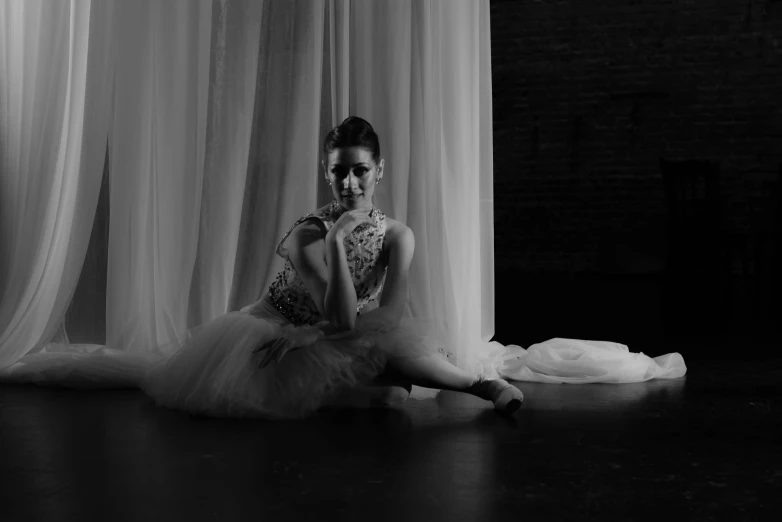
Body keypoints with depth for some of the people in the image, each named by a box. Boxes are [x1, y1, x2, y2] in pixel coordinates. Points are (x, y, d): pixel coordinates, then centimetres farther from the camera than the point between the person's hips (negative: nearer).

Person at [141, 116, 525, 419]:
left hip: (327, 343, 3)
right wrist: (336, 240, -38)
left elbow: (390, 316, -18)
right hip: (277, 335, -3)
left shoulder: (398, 236, -11)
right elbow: (342, 319, -30)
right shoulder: (307, 236, -24)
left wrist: (318, 333, -26)